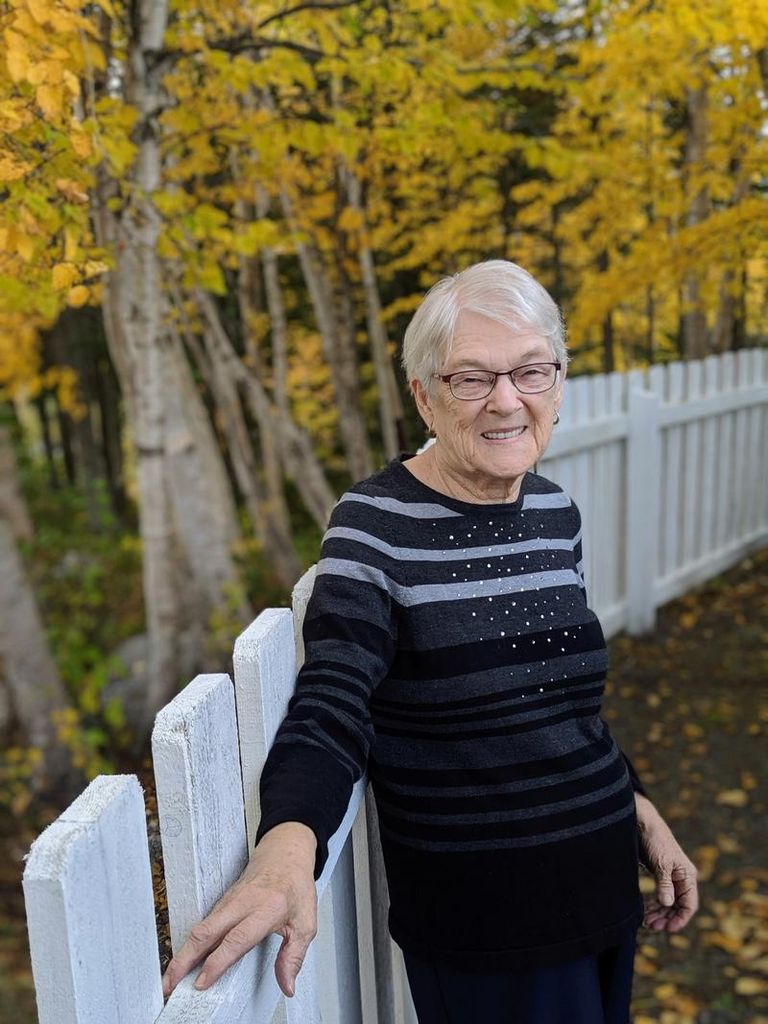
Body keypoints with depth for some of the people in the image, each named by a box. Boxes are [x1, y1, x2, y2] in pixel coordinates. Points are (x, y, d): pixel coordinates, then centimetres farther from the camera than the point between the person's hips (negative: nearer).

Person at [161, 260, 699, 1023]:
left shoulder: (556, 512, 1)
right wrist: (287, 842, -44)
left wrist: (637, 808, 13)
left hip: (599, 879, 6)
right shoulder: (374, 523, -17)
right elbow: (330, 708, -27)